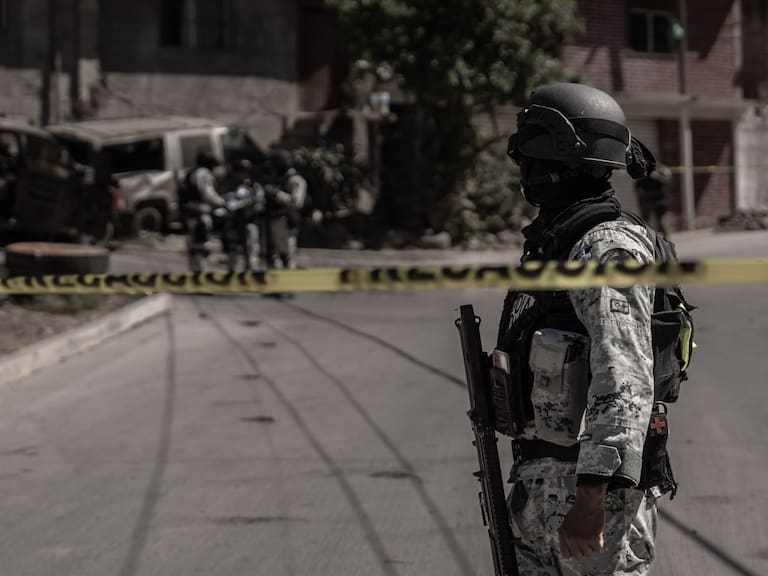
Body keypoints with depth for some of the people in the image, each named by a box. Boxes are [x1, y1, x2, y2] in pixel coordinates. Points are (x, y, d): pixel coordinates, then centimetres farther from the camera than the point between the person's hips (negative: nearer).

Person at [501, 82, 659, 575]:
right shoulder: (555, 243, 15)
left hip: (592, 484, -10)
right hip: (543, 482, 10)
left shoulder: (609, 249, -17)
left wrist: (593, 495, -34)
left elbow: (626, 383, -27)